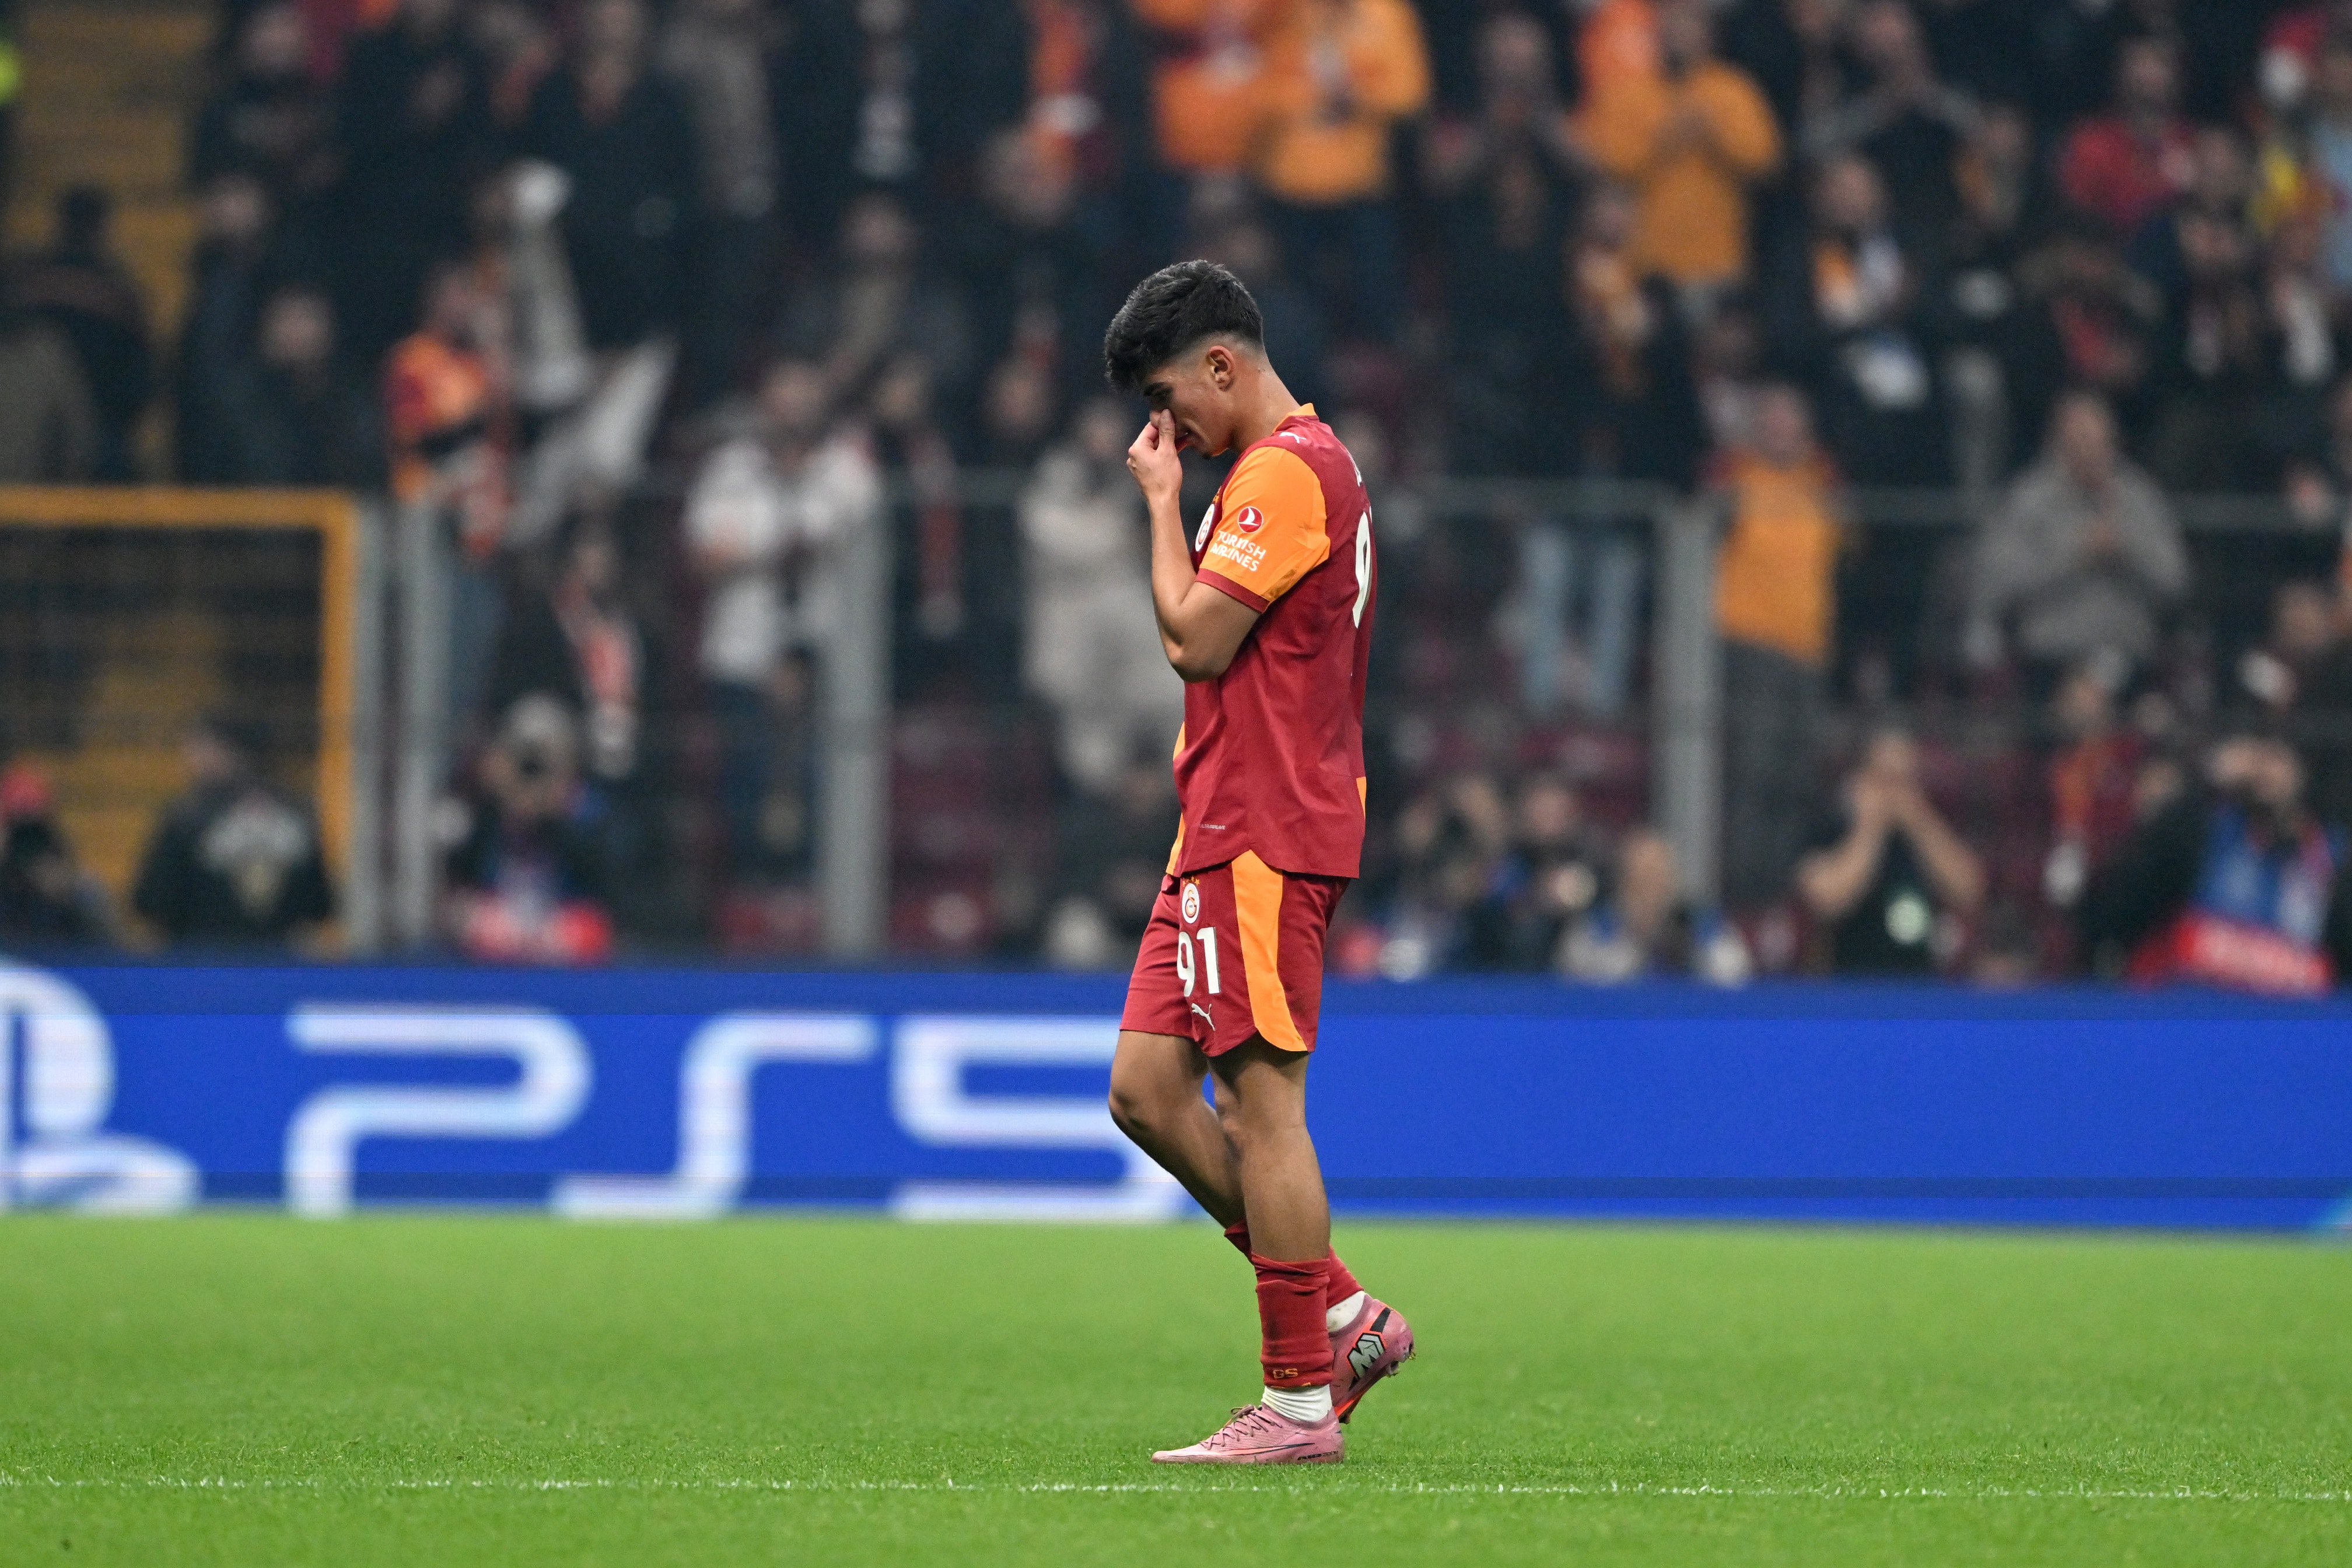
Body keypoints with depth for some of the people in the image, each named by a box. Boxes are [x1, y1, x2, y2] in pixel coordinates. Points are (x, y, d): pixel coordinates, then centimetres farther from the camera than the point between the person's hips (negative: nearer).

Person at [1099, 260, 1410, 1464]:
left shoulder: (1284, 473, -13)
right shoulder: (1301, 466, 21)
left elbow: (1197, 637, -17)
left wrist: (1163, 503, -6)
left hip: (1262, 840, -11)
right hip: (1229, 831, 11)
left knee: (1261, 1101, -9)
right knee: (1147, 1091, 8)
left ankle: (1300, 1401, -6)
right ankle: (1341, 1316, 11)